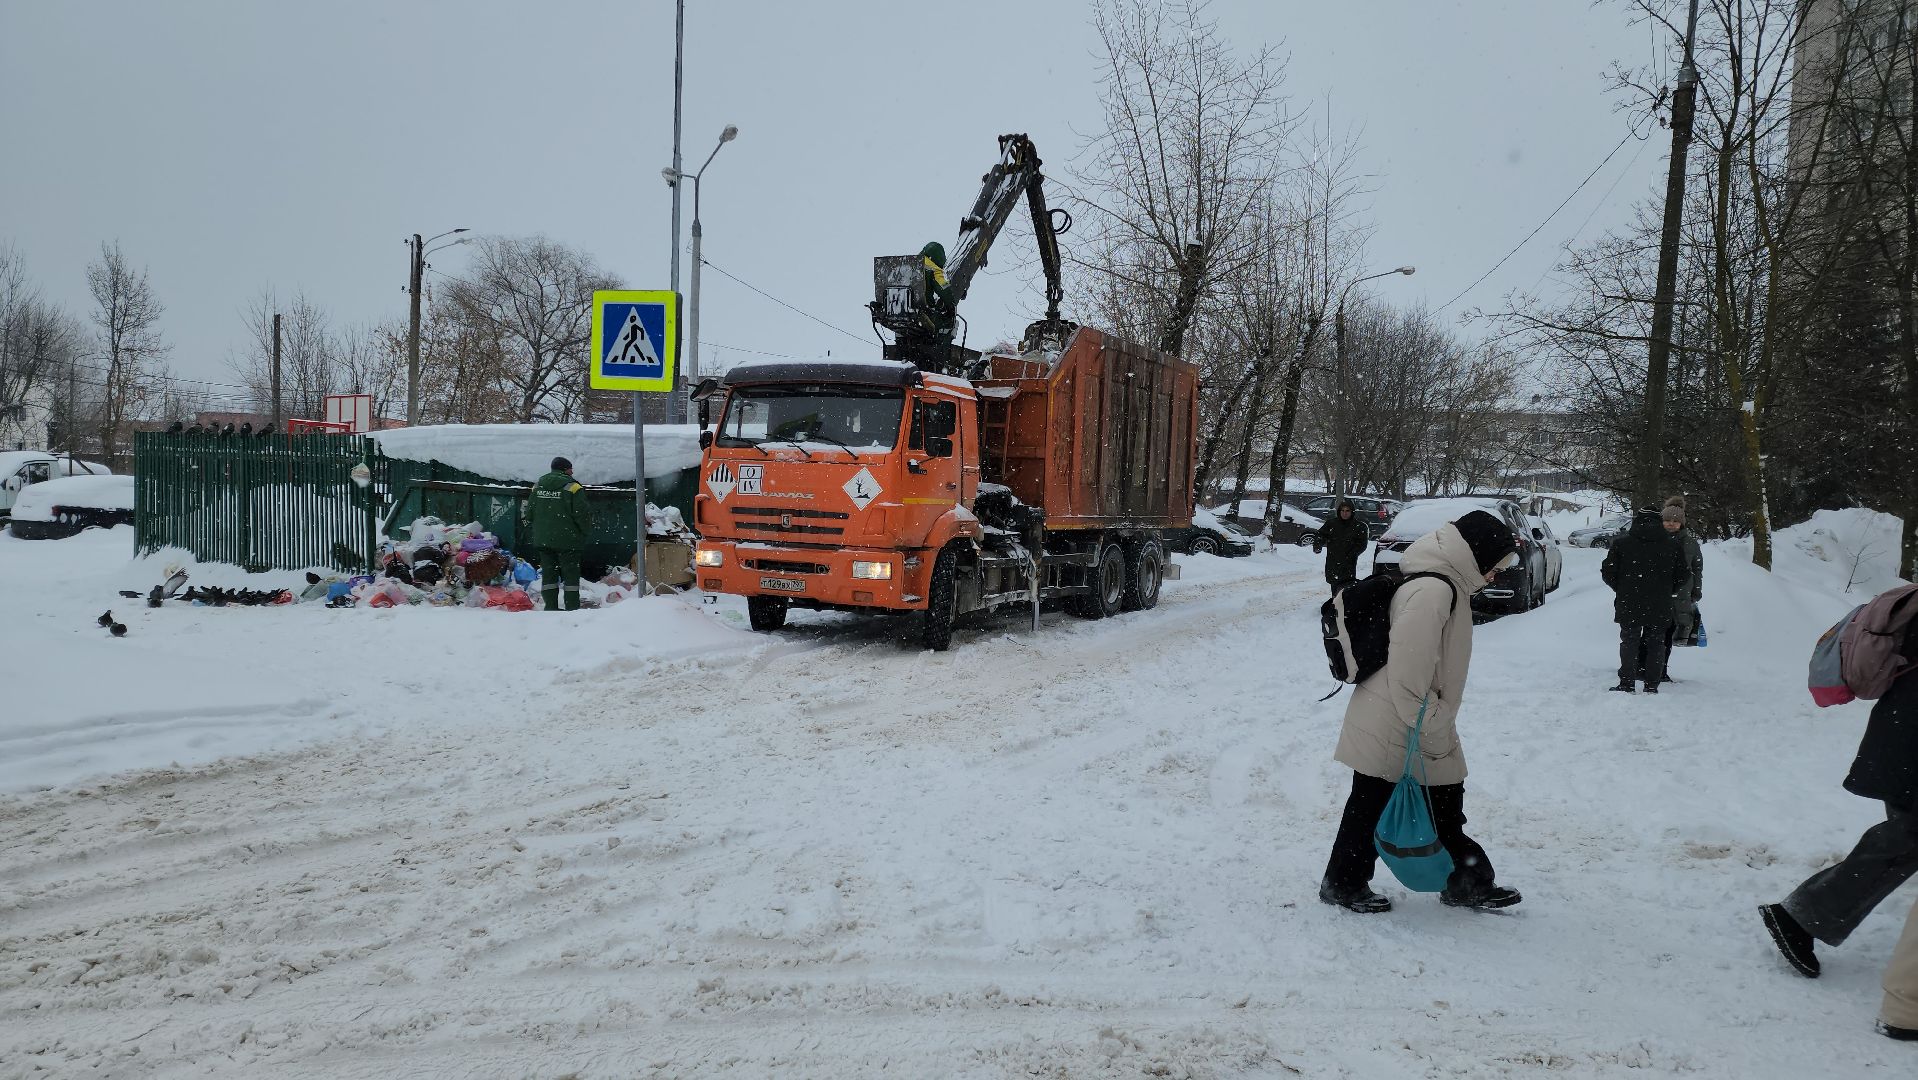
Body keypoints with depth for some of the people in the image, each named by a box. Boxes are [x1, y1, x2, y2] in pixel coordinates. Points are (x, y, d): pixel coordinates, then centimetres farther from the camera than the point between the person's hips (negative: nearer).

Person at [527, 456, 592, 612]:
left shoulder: (537, 486, 8)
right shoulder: (573, 487, -10)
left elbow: (529, 514, 12)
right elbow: (581, 514, -12)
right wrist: (587, 529, 5)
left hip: (542, 540, 5)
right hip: (567, 540, -5)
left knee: (548, 573, 10)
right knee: (570, 573, 1)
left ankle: (551, 606, 9)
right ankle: (572, 607, -1)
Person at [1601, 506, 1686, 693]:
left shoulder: (1621, 543, -3)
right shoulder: (1672, 546, 1)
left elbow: (1608, 572, -2)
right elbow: (1681, 578, 5)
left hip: (1629, 606, -1)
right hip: (1660, 608, 1)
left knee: (1629, 643, 6)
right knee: (1655, 644, 9)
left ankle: (1626, 683, 3)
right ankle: (1651, 685, 10)